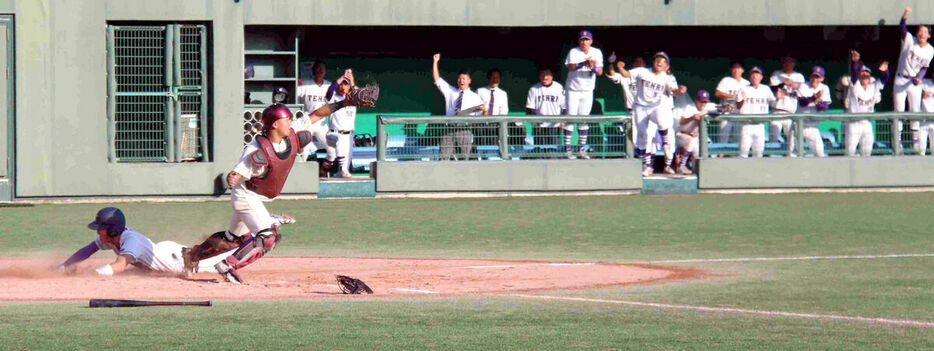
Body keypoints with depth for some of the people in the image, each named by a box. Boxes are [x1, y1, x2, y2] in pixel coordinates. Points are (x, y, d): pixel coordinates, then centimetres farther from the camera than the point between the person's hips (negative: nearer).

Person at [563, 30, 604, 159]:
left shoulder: (597, 53, 0)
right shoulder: (573, 52, -11)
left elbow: (600, 72, -7)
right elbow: (570, 67, -27)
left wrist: (593, 67, -28)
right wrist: (584, 63, -42)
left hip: (588, 91, 3)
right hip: (573, 90, -3)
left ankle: (582, 149, 13)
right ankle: (567, 148, -3)